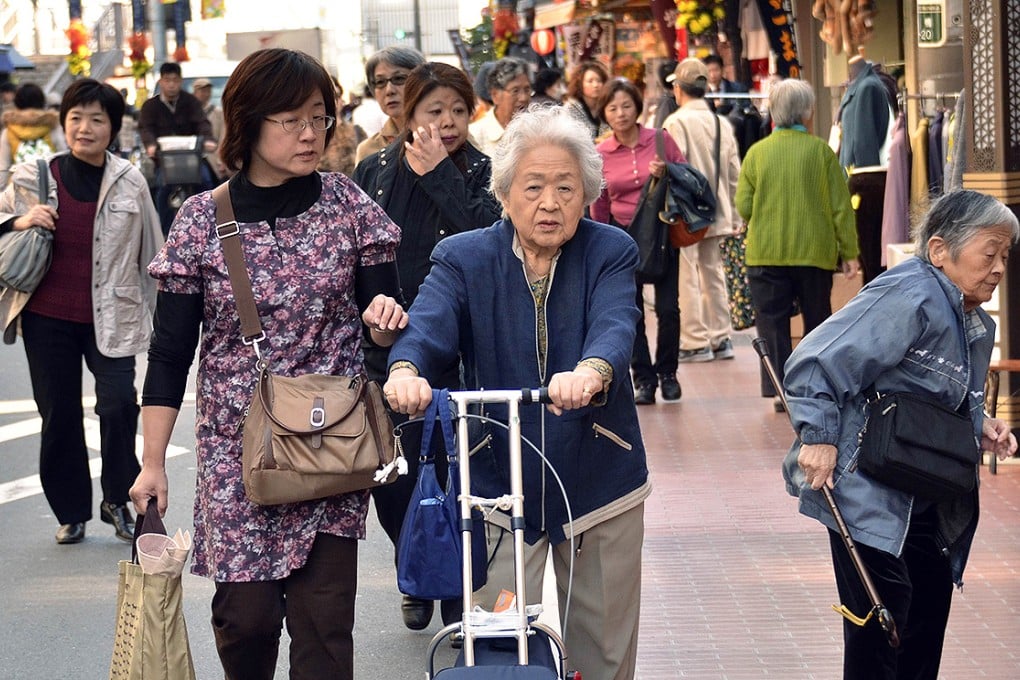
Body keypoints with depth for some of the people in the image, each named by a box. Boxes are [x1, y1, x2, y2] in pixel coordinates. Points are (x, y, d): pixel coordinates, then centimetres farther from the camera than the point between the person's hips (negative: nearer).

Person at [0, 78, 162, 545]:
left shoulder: (130, 182, -2)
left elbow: (150, 251, 8)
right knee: (58, 415, 8)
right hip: (48, 316, 1)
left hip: (110, 316, -1)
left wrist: (158, 310, 12)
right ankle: (71, 512, 24)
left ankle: (117, 501, 7)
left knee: (119, 404, -15)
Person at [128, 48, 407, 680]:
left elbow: (382, 327, 6)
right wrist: (153, 461, 0)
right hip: (237, 446, 0)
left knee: (323, 617, -4)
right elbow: (171, 350, 2)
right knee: (246, 610, -1)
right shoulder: (202, 219, -1)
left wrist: (386, 316, -19)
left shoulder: (347, 205, 1)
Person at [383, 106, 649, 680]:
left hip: (599, 481, 1)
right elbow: (430, 325, -21)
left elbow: (615, 326, -23)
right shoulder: (465, 260, -2)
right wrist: (407, 370, -46)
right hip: (497, 486, -1)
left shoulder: (610, 254, -3)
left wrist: (592, 372, -48)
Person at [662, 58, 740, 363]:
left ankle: (695, 342, -2)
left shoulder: (677, 122, -12)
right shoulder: (722, 124, 8)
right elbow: (734, 174, 11)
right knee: (713, 273, 14)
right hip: (716, 212, 7)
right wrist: (734, 217, 17)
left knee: (686, 276, -2)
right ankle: (720, 338, 17)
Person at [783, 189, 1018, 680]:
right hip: (871, 496, -10)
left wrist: (980, 427, 5)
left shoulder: (976, 325, 12)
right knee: (879, 630, -7)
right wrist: (819, 437, -25)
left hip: (928, 506, 10)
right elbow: (816, 362, -23)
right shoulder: (908, 299, -19)